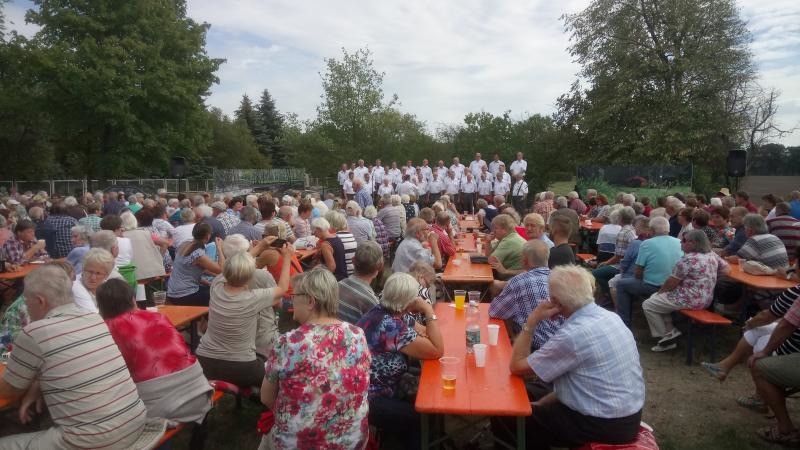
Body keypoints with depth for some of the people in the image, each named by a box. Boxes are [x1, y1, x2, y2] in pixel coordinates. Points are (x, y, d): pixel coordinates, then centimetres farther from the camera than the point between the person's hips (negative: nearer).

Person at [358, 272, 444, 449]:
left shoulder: (384, 311, 1)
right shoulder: (392, 325, -28)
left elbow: (425, 334, 11)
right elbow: (437, 351, -23)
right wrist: (429, 311, -20)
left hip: (370, 388, 9)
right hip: (367, 399, -9)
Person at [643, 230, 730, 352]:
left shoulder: (688, 259, -22)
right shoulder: (712, 255, 3)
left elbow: (671, 283, -15)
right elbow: (727, 268, 18)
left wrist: (660, 290, 2)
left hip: (690, 300, -10)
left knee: (648, 305, 1)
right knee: (657, 298, 21)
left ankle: (665, 337, 10)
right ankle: (670, 332, 15)